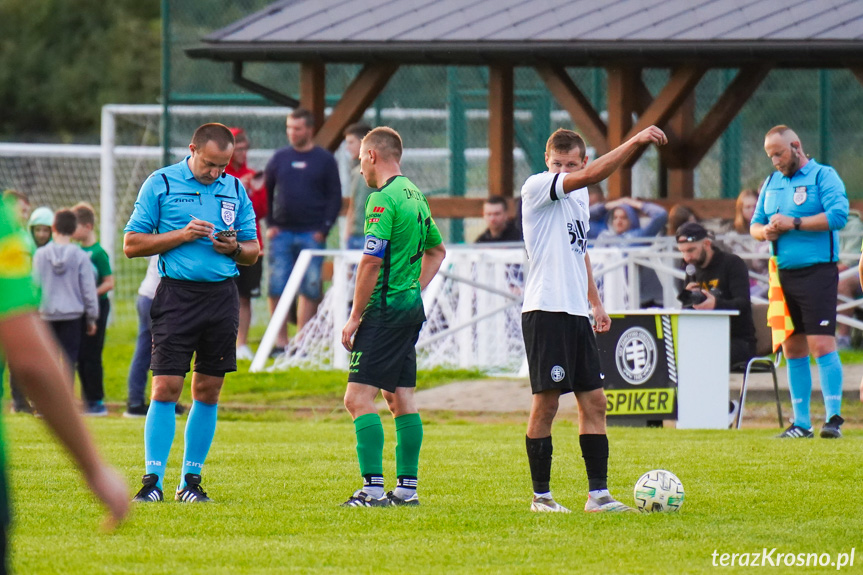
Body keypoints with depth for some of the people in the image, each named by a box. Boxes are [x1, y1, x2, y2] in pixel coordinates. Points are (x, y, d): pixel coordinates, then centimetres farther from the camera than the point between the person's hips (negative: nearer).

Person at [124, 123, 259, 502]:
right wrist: (183, 235, -11)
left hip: (222, 296, 4)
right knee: (165, 387, -10)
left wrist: (234, 247, -5)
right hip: (178, 295, -4)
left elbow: (252, 252, 18)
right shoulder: (160, 184, 1)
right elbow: (132, 244, -1)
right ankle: (153, 479, -8)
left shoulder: (235, 189, 13)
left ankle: (191, 479, 12)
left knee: (208, 391, 5)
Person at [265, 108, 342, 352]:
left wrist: (323, 229, -6)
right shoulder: (279, 158, 10)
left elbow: (335, 197, 4)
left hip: (311, 235, -2)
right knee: (276, 288, -4)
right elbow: (266, 192, 14)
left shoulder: (325, 160, 4)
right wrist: (270, 224, 3)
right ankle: (280, 341, 3)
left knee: (309, 290, -1)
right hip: (282, 234, 2)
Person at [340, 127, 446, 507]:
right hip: (411, 307, 10)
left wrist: (355, 317, -14)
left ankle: (373, 488, -18)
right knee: (401, 397, 12)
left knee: (359, 397, -11)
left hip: (385, 307, -10)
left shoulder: (383, 200, -14)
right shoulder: (415, 196, 15)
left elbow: (371, 262, -20)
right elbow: (437, 250, 28)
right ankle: (407, 487, 13)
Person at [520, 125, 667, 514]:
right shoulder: (537, 187, -9)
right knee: (546, 403, -5)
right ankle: (541, 494, 3)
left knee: (593, 402, 5)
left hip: (576, 313, 8)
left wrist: (595, 303, 24)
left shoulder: (578, 195, 17)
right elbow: (593, 175, -23)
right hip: (545, 310, -8)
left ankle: (598, 493, 7)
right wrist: (636, 141, -25)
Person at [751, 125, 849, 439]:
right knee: (793, 349, 7)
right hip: (784, 274, 7)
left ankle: (834, 417, -12)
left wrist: (794, 223, -16)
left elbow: (838, 215, -18)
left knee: (821, 344, -14)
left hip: (817, 271, -7)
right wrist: (765, 231, -1)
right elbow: (755, 224, 23)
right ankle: (801, 422, 12)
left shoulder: (823, 176, -3)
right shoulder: (772, 182, 18)